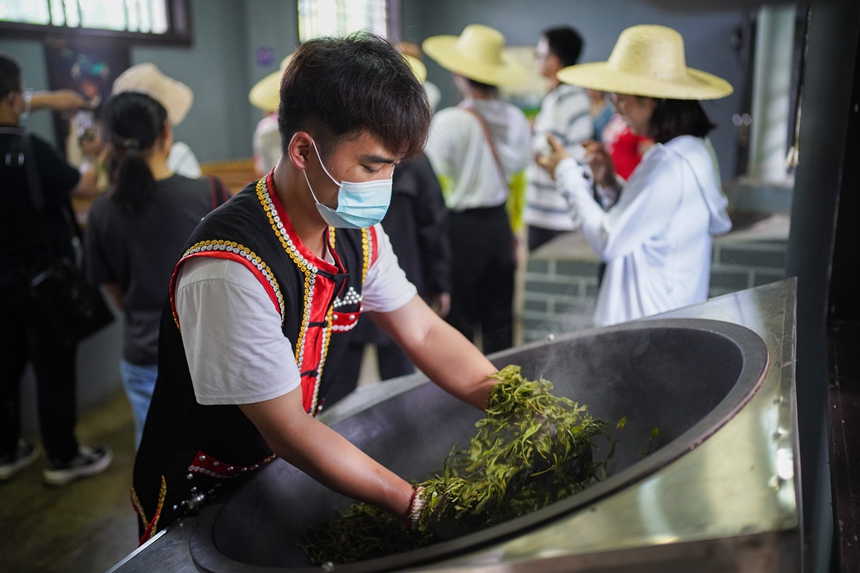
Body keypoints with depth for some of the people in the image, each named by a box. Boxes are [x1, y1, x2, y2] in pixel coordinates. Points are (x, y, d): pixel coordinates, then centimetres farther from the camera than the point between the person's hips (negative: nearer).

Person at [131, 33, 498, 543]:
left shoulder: (356, 234, -10)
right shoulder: (231, 270, -35)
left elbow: (426, 334, -3)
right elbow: (290, 432, -29)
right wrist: (418, 504, -27)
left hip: (288, 473, 6)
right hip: (198, 505, -6)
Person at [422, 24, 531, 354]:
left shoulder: (449, 122, -14)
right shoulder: (516, 120, 1)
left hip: (460, 227, -5)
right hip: (499, 225, 5)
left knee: (458, 326, 5)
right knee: (499, 322, 14)